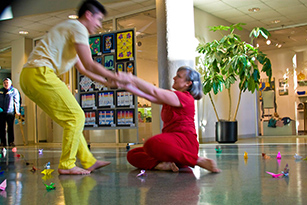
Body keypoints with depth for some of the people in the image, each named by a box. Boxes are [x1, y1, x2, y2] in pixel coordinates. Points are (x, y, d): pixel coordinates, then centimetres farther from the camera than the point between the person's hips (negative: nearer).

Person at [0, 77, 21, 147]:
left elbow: (17, 101, 0)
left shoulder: (14, 91, 3)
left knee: (10, 127, 0)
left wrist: (17, 111, -6)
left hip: (10, 112, -3)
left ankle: (11, 141, 6)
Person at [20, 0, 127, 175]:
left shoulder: (69, 29, 28)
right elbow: (89, 65, -11)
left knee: (72, 119, 12)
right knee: (76, 116, -7)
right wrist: (115, 77, 0)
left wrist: (105, 81, 31)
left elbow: (82, 68, 32)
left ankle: (88, 162, 17)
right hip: (40, 73, -10)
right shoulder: (78, 27, -4)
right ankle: (67, 165, -1)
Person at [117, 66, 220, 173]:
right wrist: (126, 85, 3)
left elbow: (154, 91, -16)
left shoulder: (185, 98, -10)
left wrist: (132, 78, -10)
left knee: (152, 144, -39)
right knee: (132, 155, 1)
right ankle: (164, 165, -25)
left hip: (185, 141, -9)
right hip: (171, 143, 9)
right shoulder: (171, 96, 19)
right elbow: (148, 96, 10)